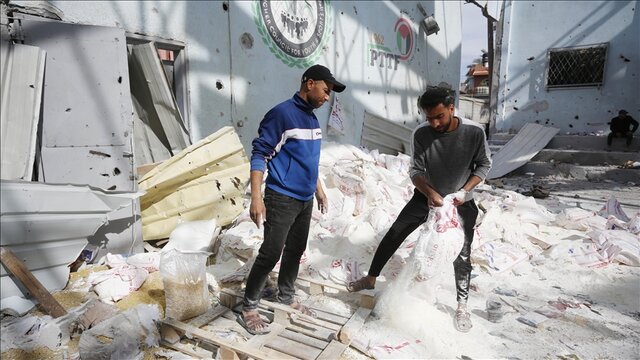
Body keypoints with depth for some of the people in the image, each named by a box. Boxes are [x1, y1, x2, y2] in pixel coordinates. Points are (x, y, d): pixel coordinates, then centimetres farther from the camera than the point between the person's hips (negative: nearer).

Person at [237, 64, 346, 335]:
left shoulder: (312, 118, 12)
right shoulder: (282, 113, -13)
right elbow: (259, 155, -15)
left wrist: (319, 190, 24)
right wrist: (256, 197, -22)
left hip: (305, 199, 8)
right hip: (282, 199, -8)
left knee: (296, 250, 16)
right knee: (270, 254, -5)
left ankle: (286, 298, 33)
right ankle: (248, 309, 11)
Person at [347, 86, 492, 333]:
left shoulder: (474, 132, -21)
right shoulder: (421, 134, -20)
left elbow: (483, 165, -8)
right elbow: (416, 171, -15)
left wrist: (464, 191, -21)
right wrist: (430, 193, -33)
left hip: (461, 203, -1)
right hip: (427, 196, 1)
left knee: (462, 255, 1)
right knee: (393, 235, 1)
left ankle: (462, 306, 21)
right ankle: (370, 279, 20)